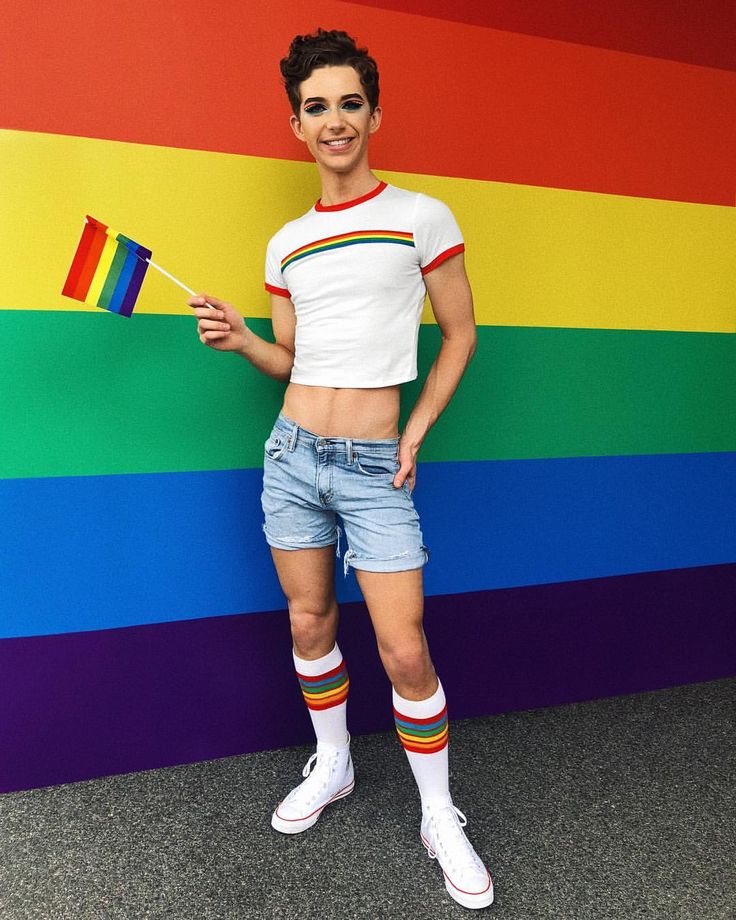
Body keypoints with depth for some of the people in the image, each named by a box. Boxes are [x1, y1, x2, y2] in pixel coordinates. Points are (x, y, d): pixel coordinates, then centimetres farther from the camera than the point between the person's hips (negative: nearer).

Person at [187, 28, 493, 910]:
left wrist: (416, 431, -6)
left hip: (373, 468, -4)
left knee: (405, 650, -5)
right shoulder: (286, 243, 10)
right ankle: (331, 764, 38)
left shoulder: (421, 217, -1)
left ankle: (441, 817, 20)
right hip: (291, 455, 5)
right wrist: (239, 339, -4)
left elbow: (459, 334, 3)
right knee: (308, 623, 13)